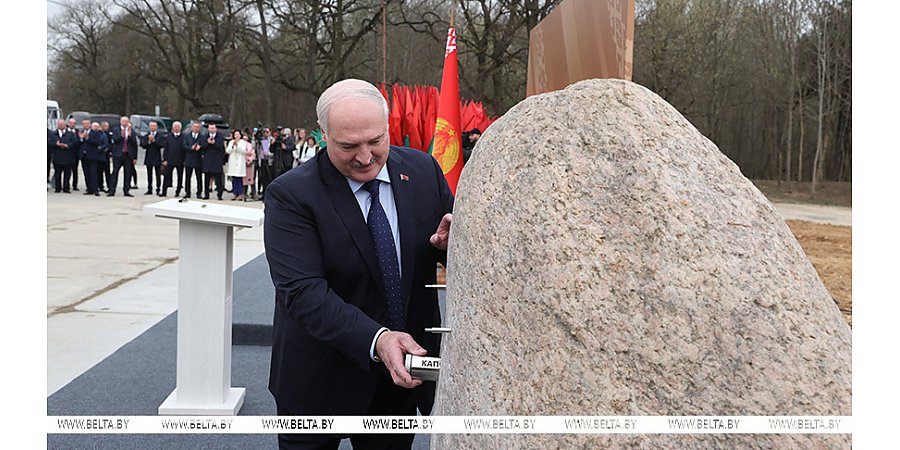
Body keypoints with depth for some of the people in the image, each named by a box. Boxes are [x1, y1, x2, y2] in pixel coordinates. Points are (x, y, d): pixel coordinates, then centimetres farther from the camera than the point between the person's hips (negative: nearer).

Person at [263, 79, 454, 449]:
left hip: (403, 376, 4)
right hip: (320, 381, -3)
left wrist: (453, 242, -20)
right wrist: (375, 340, -38)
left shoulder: (423, 170, -3)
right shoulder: (290, 195, -16)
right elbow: (302, 291, -25)